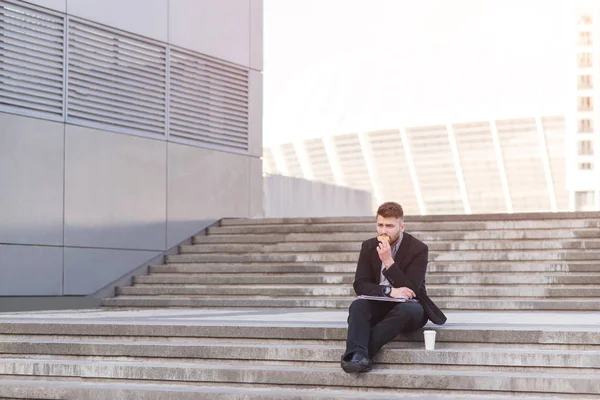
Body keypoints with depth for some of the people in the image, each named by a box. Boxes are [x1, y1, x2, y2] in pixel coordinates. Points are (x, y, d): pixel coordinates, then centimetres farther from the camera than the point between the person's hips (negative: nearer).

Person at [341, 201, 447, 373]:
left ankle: (357, 354, -43)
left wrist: (388, 261, -26)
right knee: (357, 305, -29)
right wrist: (389, 291, -24)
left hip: (409, 305, -3)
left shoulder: (418, 249, -9)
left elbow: (411, 290, -17)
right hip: (379, 306, 3)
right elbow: (360, 285, -5)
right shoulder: (369, 246, 3)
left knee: (405, 310, -38)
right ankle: (358, 355, -50)